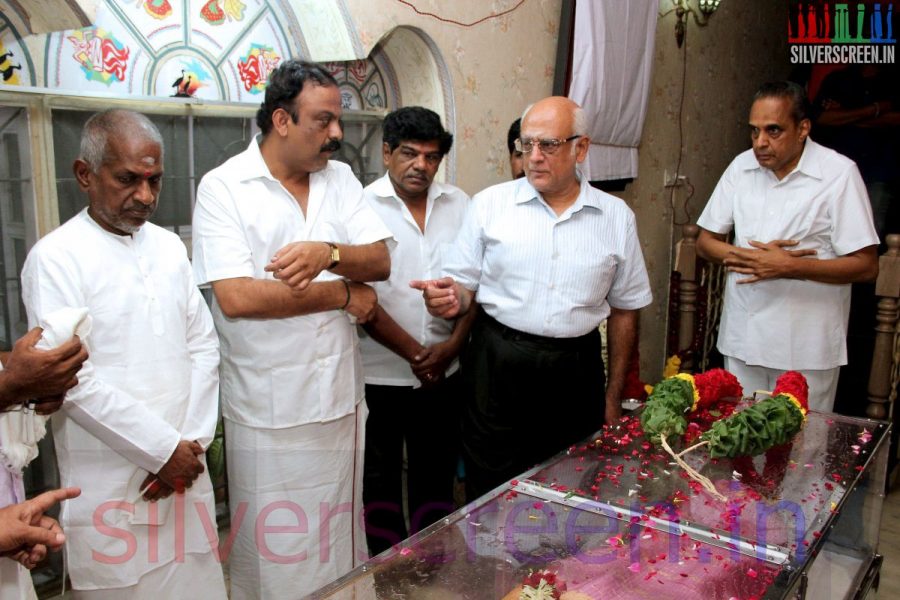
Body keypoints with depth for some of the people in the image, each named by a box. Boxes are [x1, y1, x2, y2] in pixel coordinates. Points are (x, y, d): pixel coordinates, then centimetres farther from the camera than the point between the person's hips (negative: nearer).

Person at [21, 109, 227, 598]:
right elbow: (73, 380, -15)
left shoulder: (169, 246, 9)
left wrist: (192, 442, -2)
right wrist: (163, 449, -11)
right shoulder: (55, 258, -9)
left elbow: (203, 346, 7)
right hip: (111, 489, -4)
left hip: (185, 470, 5)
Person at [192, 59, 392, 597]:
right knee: (275, 543, 10)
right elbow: (236, 296, -19)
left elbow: (381, 261, -2)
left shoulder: (340, 178, 6)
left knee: (339, 532, 19)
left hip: (341, 396, 5)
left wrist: (329, 253, -24)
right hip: (269, 408, -4)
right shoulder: (223, 187, -9)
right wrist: (344, 295, -12)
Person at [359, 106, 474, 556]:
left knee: (436, 474, 17)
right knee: (379, 477, 13)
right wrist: (414, 354, -12)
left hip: (444, 373, 3)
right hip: (379, 373, -3)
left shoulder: (459, 205, 4)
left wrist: (453, 344, -9)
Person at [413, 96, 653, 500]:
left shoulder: (616, 216, 4)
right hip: (498, 365, -1)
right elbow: (465, 286, 4)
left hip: (576, 372, 2)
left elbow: (624, 310, 9)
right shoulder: (490, 204, 0)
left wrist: (613, 398, 10)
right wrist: (451, 300, -21)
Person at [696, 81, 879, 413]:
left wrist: (788, 266, -22)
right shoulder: (741, 167, 5)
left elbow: (866, 266, -10)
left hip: (806, 348, -3)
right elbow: (706, 241, 7)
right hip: (742, 336, 4)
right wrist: (748, 257, -12)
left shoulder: (839, 174, -8)